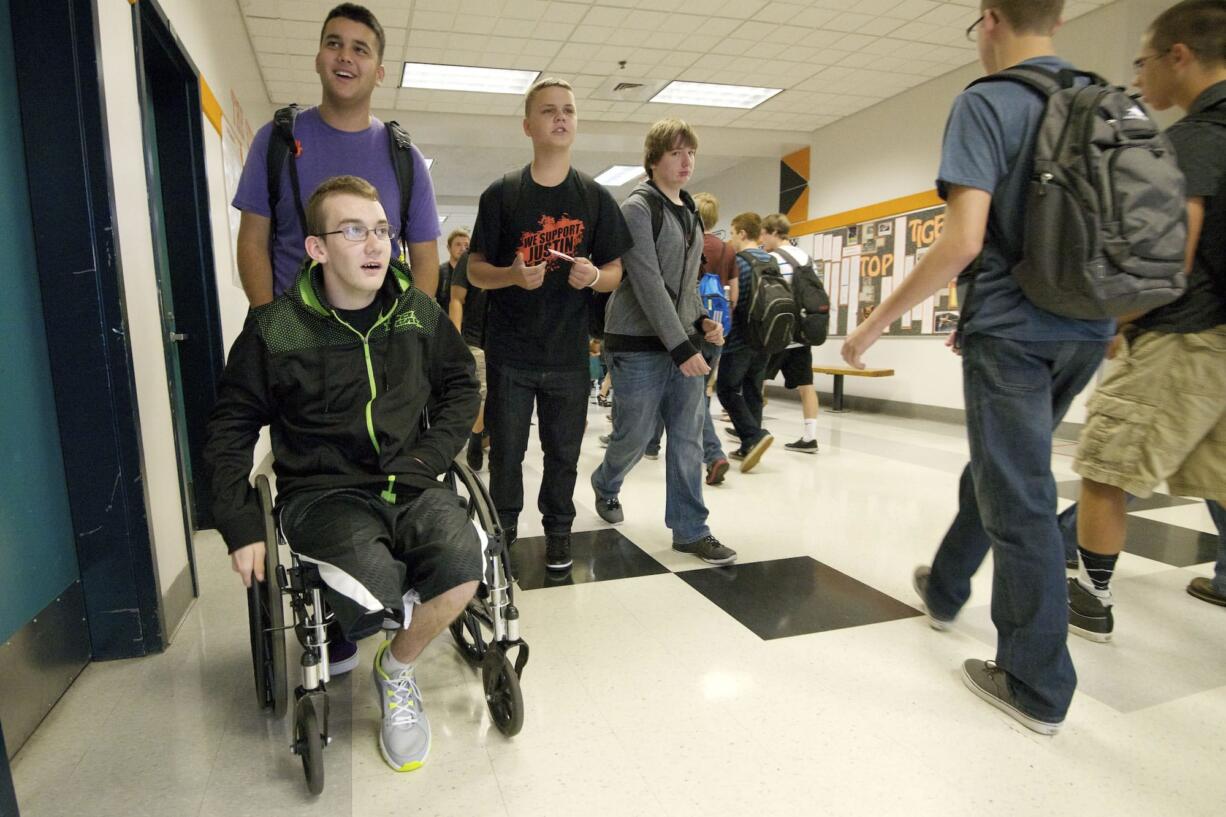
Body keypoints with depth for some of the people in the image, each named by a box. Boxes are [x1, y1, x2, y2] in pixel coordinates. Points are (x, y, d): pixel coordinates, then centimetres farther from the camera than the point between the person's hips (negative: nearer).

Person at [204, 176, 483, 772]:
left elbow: (462, 385, 15)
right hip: (322, 492, -2)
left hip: (409, 486, 3)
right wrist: (241, 527, -1)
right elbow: (230, 429, 5)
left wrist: (432, 454, 0)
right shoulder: (275, 328, -4)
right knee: (374, 586, -31)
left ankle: (396, 668, 6)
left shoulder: (418, 313, 3)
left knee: (463, 562, -26)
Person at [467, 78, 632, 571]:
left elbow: (616, 272, 7)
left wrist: (594, 275, -16)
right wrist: (513, 275, -19)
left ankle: (558, 533, 29)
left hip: (569, 354, 1)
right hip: (510, 351, -1)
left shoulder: (596, 198, 5)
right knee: (506, 451, 8)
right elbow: (475, 270, 1)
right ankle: (502, 531, 28)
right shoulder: (501, 194, 1)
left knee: (563, 451, 11)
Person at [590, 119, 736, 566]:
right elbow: (648, 284, -16)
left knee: (688, 438, 4)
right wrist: (681, 346, -20)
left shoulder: (690, 212, 16)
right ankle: (605, 484, 35)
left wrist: (703, 321, 4)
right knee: (634, 434, 3)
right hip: (641, 344, -6)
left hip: (684, 343, 7)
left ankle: (691, 529, 13)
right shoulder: (638, 207, -7)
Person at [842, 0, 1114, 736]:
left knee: (1020, 499, 1)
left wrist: (878, 323, -13)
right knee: (1000, 469, 22)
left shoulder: (985, 103, -9)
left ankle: (1038, 686, 12)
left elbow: (964, 241, -21)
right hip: (1087, 330, 7)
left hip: (1014, 329, -7)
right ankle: (944, 588, 42)